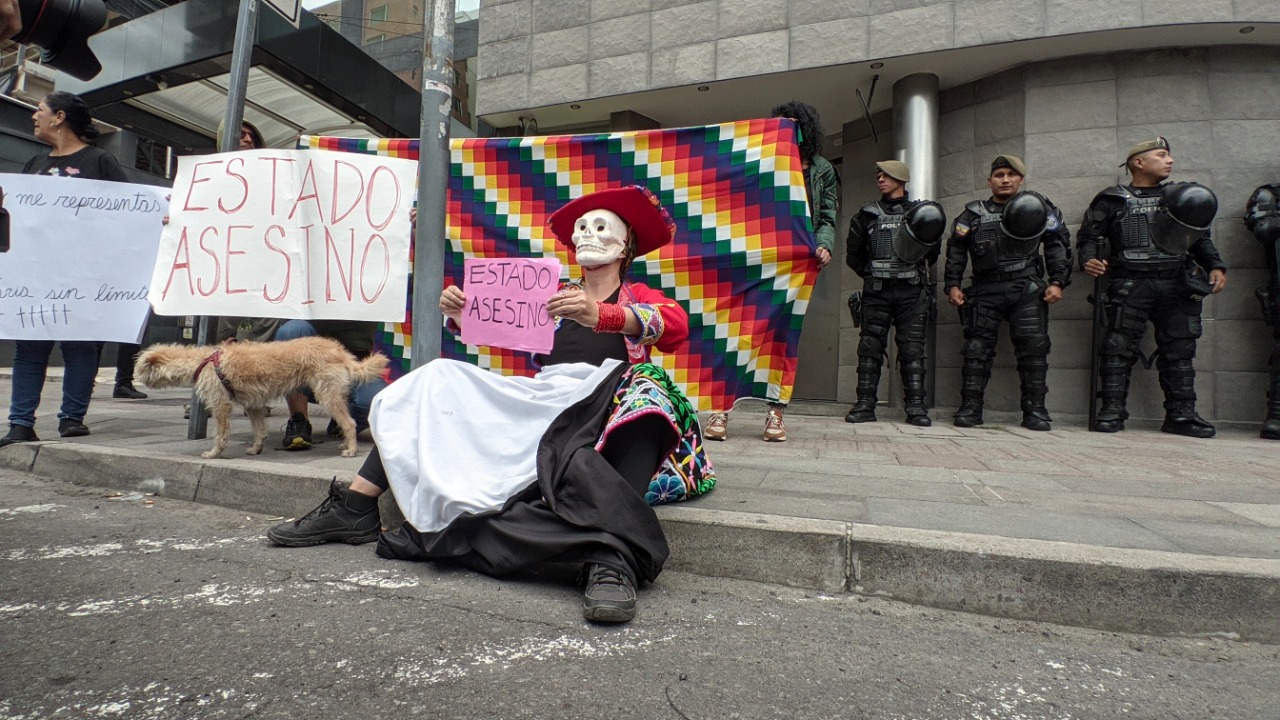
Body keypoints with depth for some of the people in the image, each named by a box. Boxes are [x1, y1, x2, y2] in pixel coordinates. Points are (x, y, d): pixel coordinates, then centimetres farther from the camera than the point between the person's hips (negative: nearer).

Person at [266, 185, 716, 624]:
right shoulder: (554, 296, 27)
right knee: (441, 380, -2)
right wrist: (459, 315, -11)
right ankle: (354, 508, -4)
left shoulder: (640, 298, 16)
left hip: (600, 398, -4)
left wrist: (600, 315, -28)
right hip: (540, 397, 5)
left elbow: (677, 326, -9)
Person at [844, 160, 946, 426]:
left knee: (912, 349, -3)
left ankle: (916, 407, 0)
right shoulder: (867, 215, 13)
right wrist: (873, 274, 11)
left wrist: (918, 269, 8)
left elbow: (932, 251, 19)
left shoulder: (920, 212, 12)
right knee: (870, 347, -3)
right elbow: (853, 255, 15)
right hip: (876, 293, 1)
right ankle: (865, 405, 0)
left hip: (912, 292, -1)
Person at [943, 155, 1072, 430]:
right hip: (985, 291, 1)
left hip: (1027, 289, 0)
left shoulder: (1037, 207, 11)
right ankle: (970, 408, 0)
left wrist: (1058, 281, 0)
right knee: (977, 347, -4)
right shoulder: (974, 214, 13)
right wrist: (952, 285, 1)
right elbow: (956, 250, 12)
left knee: (1033, 347, -6)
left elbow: (1058, 244, 9)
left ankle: (1035, 410, 2)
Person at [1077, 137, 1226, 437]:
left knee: (1179, 349, 5)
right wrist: (1088, 260, -17)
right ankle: (1112, 411, -5)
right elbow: (1089, 236, 3)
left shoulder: (1181, 196, 20)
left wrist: (1215, 266, 8)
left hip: (1176, 285, 4)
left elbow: (1200, 238, 23)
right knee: (1118, 347, -8)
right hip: (1128, 285, -4)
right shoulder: (1113, 200, 8)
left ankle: (1181, 414, 11)